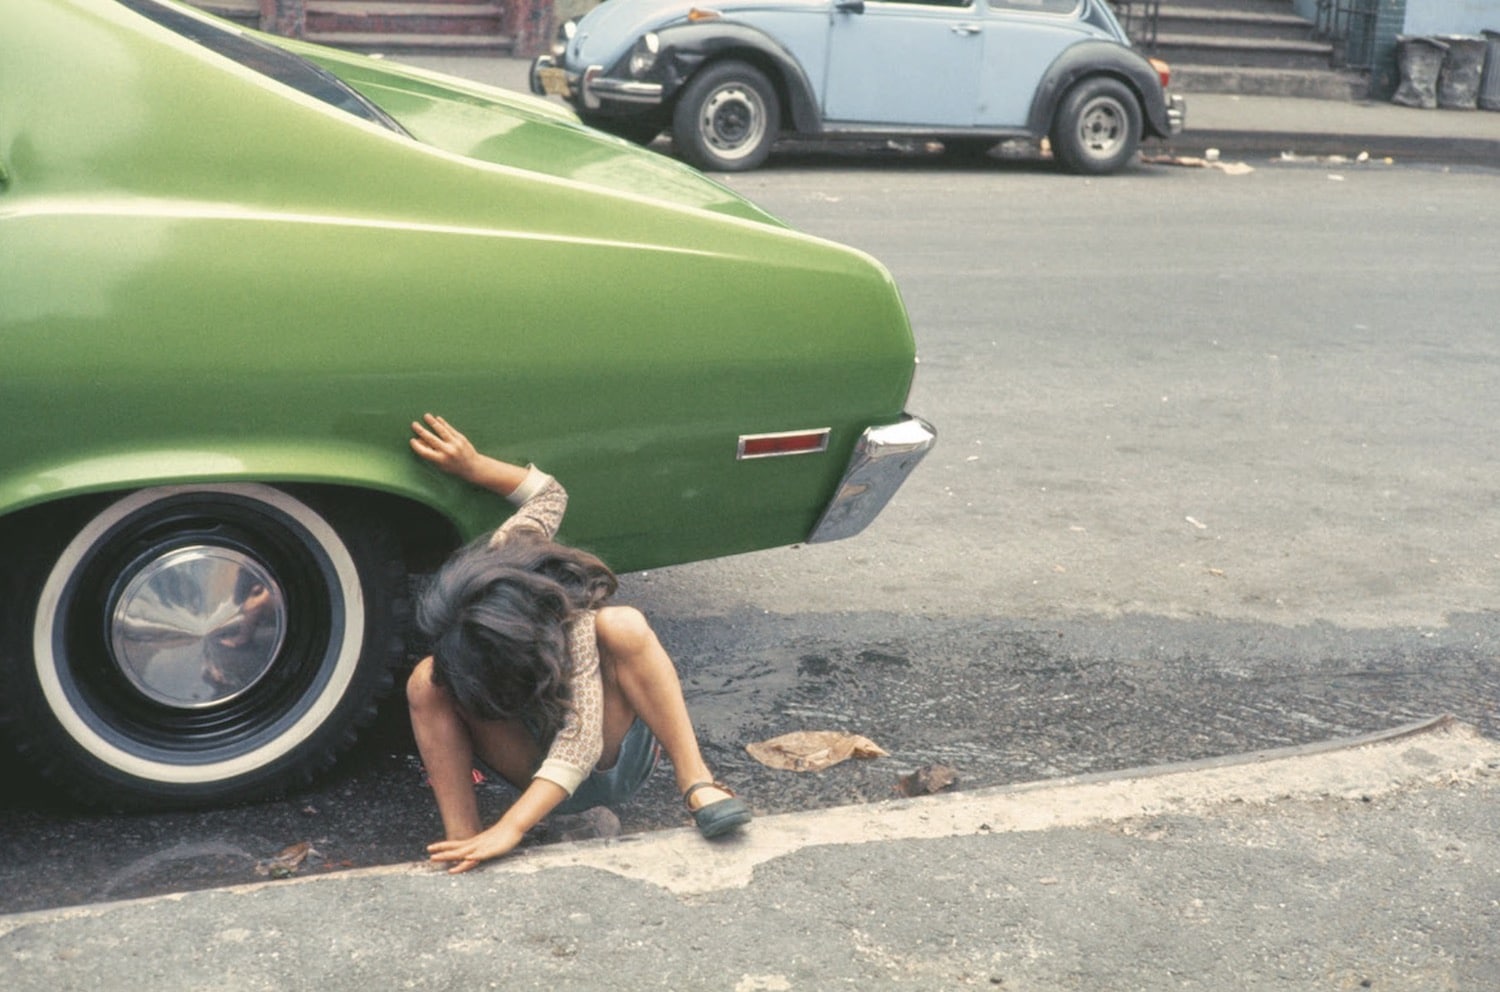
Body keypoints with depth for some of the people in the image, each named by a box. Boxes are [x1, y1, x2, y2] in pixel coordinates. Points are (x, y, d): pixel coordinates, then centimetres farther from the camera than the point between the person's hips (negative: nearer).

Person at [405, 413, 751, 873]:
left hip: (608, 760, -5)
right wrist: (473, 466, -9)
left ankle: (696, 782, -33)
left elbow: (581, 740, -41)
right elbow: (549, 493, -2)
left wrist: (509, 830, -49)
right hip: (536, 765, 5)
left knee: (623, 625, -36)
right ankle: (461, 839, -29)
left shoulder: (571, 625, -34)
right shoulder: (496, 560, -20)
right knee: (425, 681, -24)